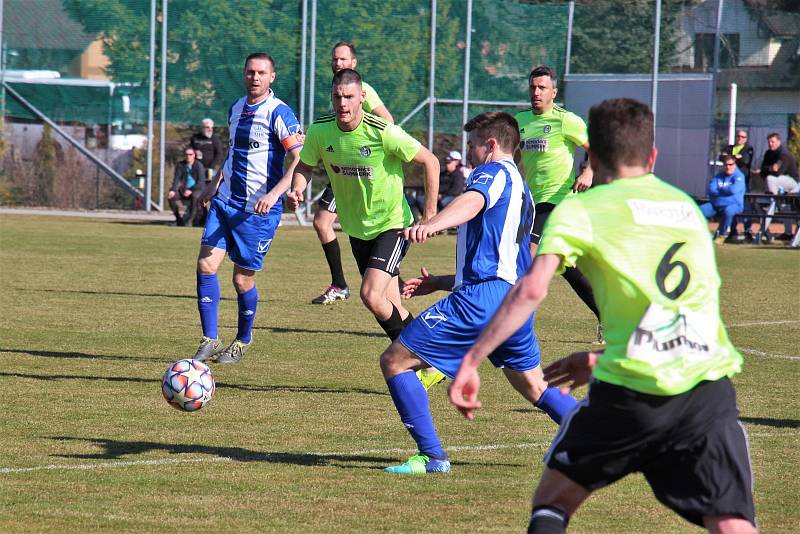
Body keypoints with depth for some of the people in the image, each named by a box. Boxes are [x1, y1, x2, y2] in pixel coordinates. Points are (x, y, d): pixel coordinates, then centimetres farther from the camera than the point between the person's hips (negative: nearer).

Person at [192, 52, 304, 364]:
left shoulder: (279, 113, -12)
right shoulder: (235, 109, 11)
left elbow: (299, 160, -17)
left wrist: (274, 194, -28)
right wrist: (214, 185, 21)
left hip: (258, 209, -6)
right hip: (225, 202, 6)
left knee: (243, 279, -1)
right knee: (206, 264, -8)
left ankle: (242, 342, 21)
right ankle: (210, 341, -1)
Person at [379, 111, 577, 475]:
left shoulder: (495, 172, 1)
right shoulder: (521, 191, 29)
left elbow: (472, 202, -25)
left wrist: (431, 224, -44)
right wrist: (439, 283, 32)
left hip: (481, 297, -10)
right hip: (517, 299, 10)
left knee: (395, 361, -5)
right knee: (535, 389, 26)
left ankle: (432, 456, -11)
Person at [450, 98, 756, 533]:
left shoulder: (580, 210, 6)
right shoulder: (687, 205, 22)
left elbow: (531, 290, -10)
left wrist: (471, 360, -8)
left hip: (630, 392, -3)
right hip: (709, 384, 3)